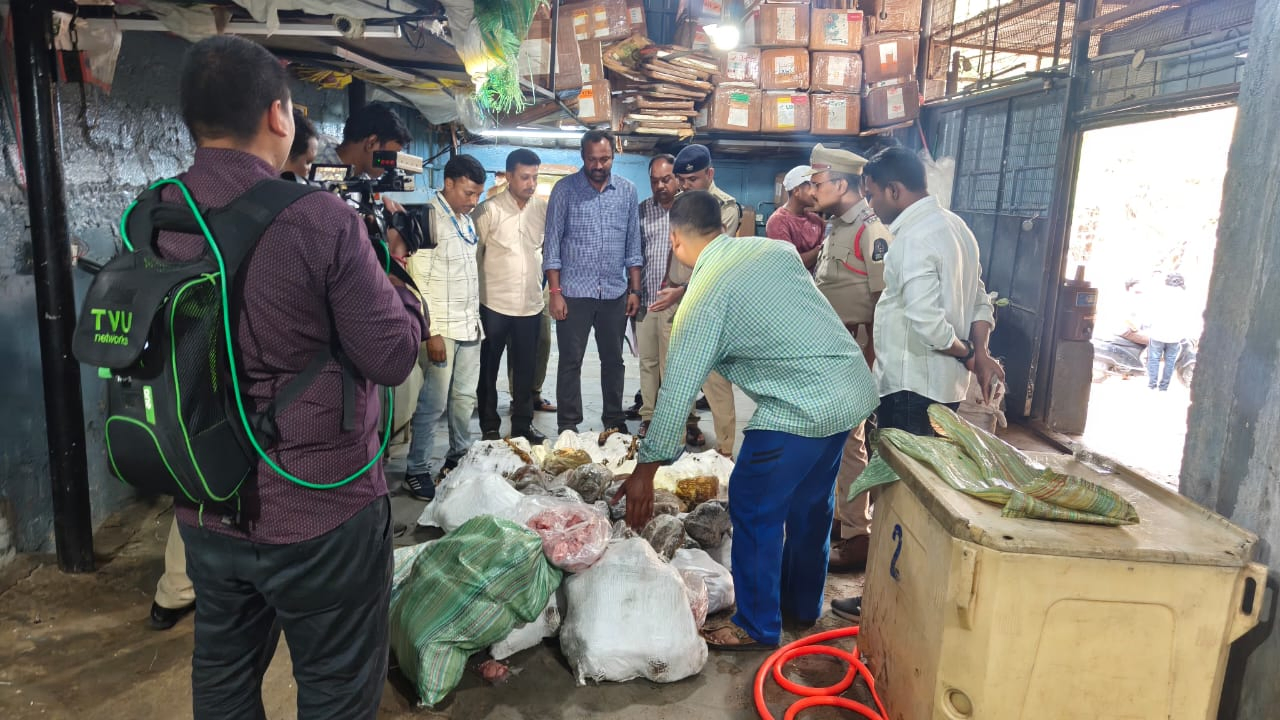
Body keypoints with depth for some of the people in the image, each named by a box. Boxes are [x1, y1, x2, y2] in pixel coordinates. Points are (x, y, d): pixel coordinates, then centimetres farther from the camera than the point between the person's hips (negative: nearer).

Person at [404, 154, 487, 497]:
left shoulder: (466, 219, 12)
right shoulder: (429, 219, -13)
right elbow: (419, 281, -16)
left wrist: (476, 319, 16)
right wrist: (432, 332, -17)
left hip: (469, 326, 8)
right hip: (442, 328, -8)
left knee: (465, 398, 14)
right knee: (433, 403, -2)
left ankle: (458, 458, 28)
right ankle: (416, 471, 10)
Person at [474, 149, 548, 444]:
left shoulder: (543, 208, 3)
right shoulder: (489, 209, -9)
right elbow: (473, 254, -6)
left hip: (531, 305, 3)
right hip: (494, 304, -3)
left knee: (525, 369, 12)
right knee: (489, 370, 8)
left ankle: (523, 424, 26)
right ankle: (489, 428, 20)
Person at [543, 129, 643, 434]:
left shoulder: (627, 190, 5)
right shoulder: (565, 189, -4)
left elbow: (633, 244, 8)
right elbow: (552, 243, -4)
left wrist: (634, 289, 4)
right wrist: (555, 292, -9)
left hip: (615, 293, 3)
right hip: (574, 292, -2)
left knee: (613, 360, 12)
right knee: (570, 362, 4)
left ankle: (614, 420, 26)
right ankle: (567, 426, 15)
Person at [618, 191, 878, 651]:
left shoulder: (704, 297, -11)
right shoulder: (777, 248, 7)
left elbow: (677, 391, -11)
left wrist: (645, 471, -4)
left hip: (802, 409, -8)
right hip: (857, 388, 8)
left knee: (754, 510, 8)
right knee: (810, 501, 23)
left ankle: (757, 626, 21)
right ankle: (803, 603, 40)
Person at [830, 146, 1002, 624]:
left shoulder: (912, 239, -19)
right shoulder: (953, 225, 14)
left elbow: (926, 320, -26)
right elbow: (980, 301, 14)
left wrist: (967, 354, -10)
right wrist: (979, 353, 0)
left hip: (911, 385, -10)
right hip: (944, 384, 10)